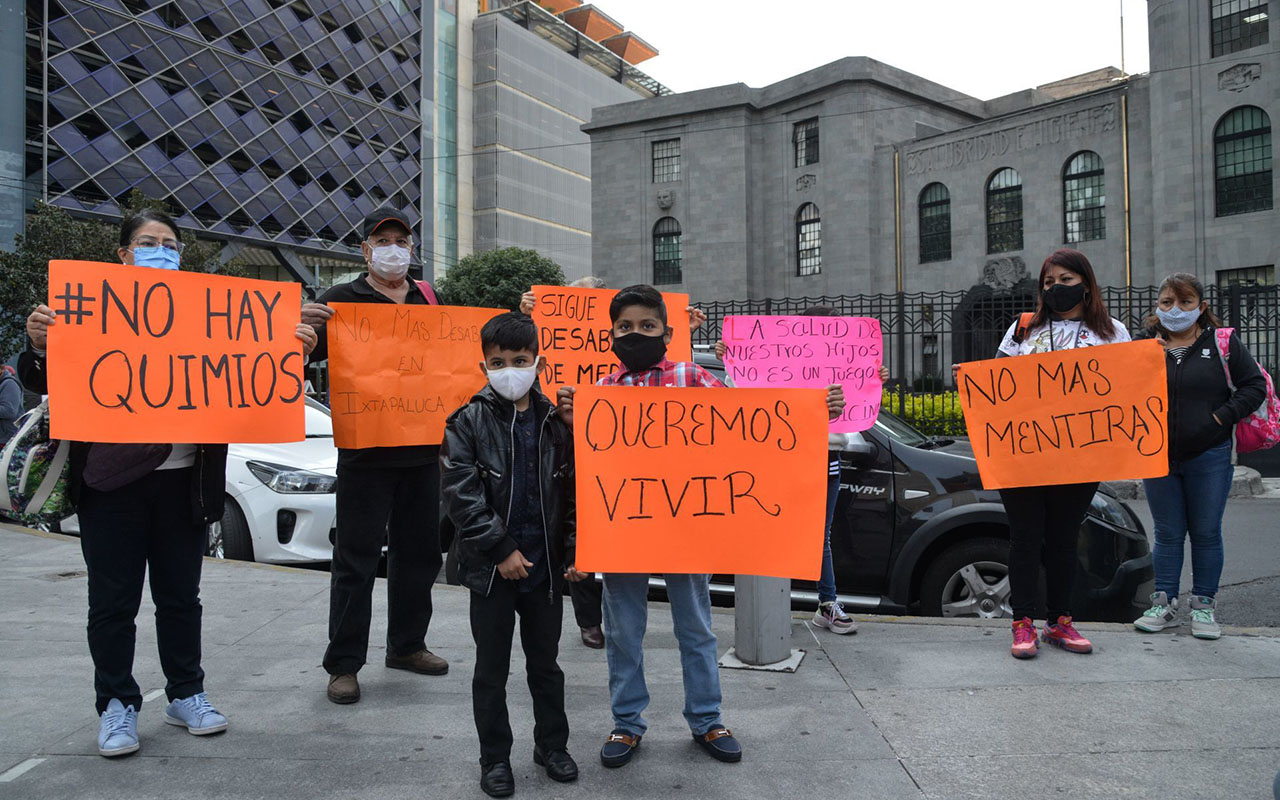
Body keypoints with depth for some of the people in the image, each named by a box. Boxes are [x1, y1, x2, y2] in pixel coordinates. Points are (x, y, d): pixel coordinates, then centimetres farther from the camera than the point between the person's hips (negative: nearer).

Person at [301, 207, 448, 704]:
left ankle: (407, 645, 30)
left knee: (419, 552, 14)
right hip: (365, 452, -5)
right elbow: (303, 358, -7)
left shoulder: (428, 301, 14)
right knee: (356, 560, 0)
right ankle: (343, 664, 10)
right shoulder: (343, 300, -1)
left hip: (423, 450, 5)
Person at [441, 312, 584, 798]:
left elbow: (572, 492, 6)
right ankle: (495, 758, 25)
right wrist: (501, 549, -15)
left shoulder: (554, 423, 2)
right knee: (491, 670, 9)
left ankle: (552, 745, 33)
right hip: (491, 569, -2)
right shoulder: (468, 423, -6)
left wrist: (574, 553, 0)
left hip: (545, 568, 2)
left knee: (546, 663, 16)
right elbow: (461, 496, -12)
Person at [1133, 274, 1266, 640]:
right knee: (1168, 534, 9)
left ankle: (1204, 607, 19)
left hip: (1209, 458, -1)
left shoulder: (1222, 342, 1)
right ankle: (1164, 605, 17)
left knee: (1206, 534, 7)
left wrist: (1222, 417, -10)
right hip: (1158, 456, 2)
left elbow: (1255, 385, -1)